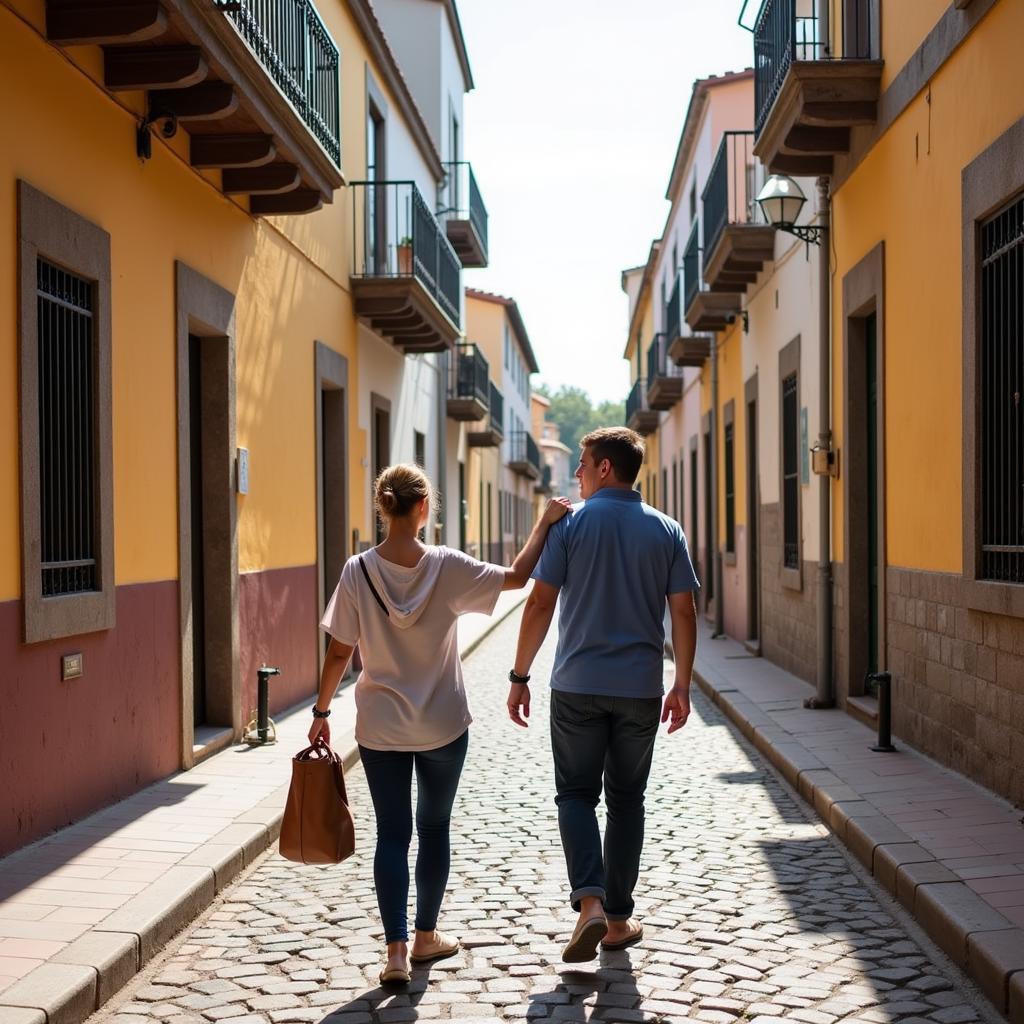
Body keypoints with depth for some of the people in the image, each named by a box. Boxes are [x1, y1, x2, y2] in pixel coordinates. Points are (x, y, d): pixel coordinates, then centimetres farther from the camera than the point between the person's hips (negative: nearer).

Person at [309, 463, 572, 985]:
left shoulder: (358, 571, -10)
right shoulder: (446, 567, -12)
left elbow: (338, 654, -6)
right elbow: (516, 576, -4)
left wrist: (321, 712, 5)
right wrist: (545, 521, 5)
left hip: (380, 727, 0)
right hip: (443, 726, 0)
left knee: (392, 833, 7)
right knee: (434, 828, 16)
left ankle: (396, 949, 0)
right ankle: (426, 937, 28)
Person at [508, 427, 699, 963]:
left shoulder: (570, 524, -5)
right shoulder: (666, 530, 3)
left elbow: (539, 604, -7)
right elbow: (684, 613, 2)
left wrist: (519, 676, 0)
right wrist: (681, 686, 9)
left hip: (577, 686, -2)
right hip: (641, 689, 2)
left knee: (576, 793, 8)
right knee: (626, 799, 13)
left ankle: (589, 902, -11)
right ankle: (618, 918, 17)